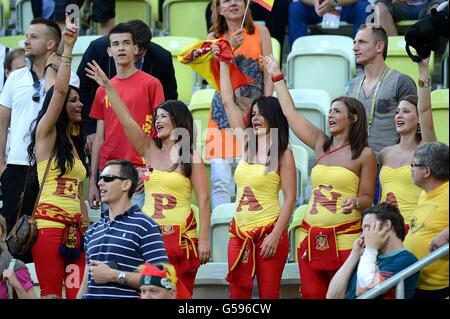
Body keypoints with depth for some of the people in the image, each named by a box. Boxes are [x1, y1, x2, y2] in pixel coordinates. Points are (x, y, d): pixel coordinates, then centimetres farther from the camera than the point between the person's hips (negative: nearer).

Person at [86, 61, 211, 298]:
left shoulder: (192, 158, -1)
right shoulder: (150, 150, 9)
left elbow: (203, 200, -4)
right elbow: (126, 119, 3)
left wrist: (204, 239, -10)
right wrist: (107, 86, -4)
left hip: (180, 236, -4)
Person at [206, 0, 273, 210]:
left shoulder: (260, 32, 6)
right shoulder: (215, 38, 11)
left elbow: (269, 74, 2)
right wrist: (232, 48, -16)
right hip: (223, 113, 1)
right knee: (221, 180, -6)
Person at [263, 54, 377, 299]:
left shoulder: (365, 155, -1)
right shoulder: (321, 145, 13)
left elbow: (367, 198, 1)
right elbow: (290, 113, 19)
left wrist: (356, 202, -22)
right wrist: (276, 77, 24)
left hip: (344, 237, -5)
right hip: (311, 235, 5)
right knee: (312, 295, 2)